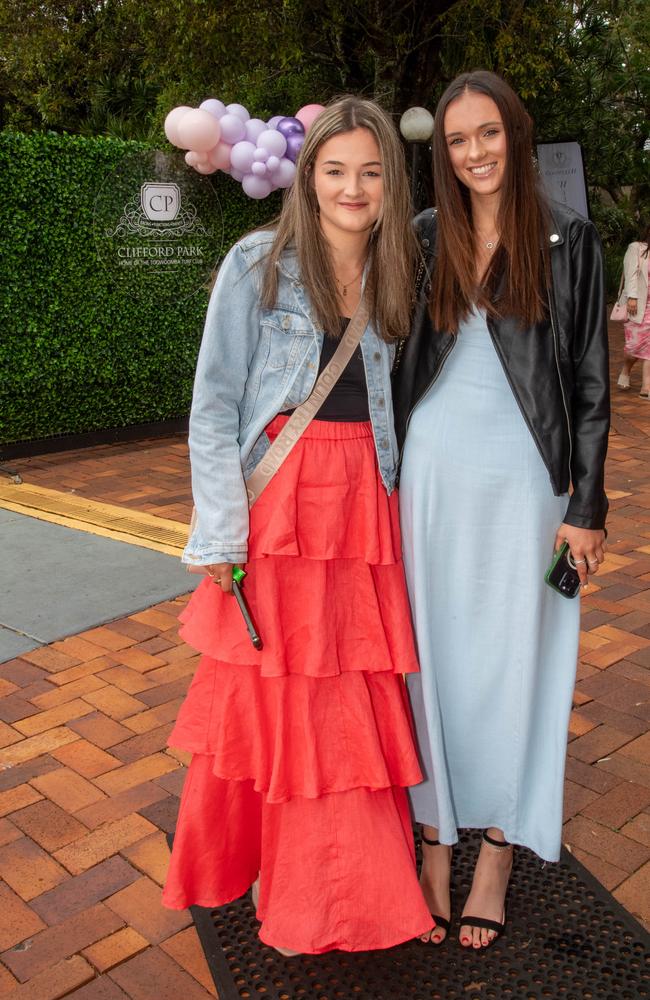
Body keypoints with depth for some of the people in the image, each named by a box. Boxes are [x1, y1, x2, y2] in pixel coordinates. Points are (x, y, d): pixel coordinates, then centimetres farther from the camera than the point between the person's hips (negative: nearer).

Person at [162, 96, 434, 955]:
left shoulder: (395, 276, 11)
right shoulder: (258, 264, -3)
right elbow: (214, 407, -6)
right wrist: (220, 534, -12)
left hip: (364, 511, 4)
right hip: (275, 509, -3)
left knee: (357, 707, 10)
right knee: (271, 698, 7)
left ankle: (349, 886, 31)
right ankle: (272, 878, 29)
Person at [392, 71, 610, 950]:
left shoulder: (569, 241, 0)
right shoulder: (423, 240, 6)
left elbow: (590, 381, -1)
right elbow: (398, 359, 11)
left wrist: (586, 504, -5)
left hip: (521, 482, -2)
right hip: (432, 477, 2)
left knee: (510, 664, 6)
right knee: (432, 658, 7)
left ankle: (497, 856, 23)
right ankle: (435, 845, 22)